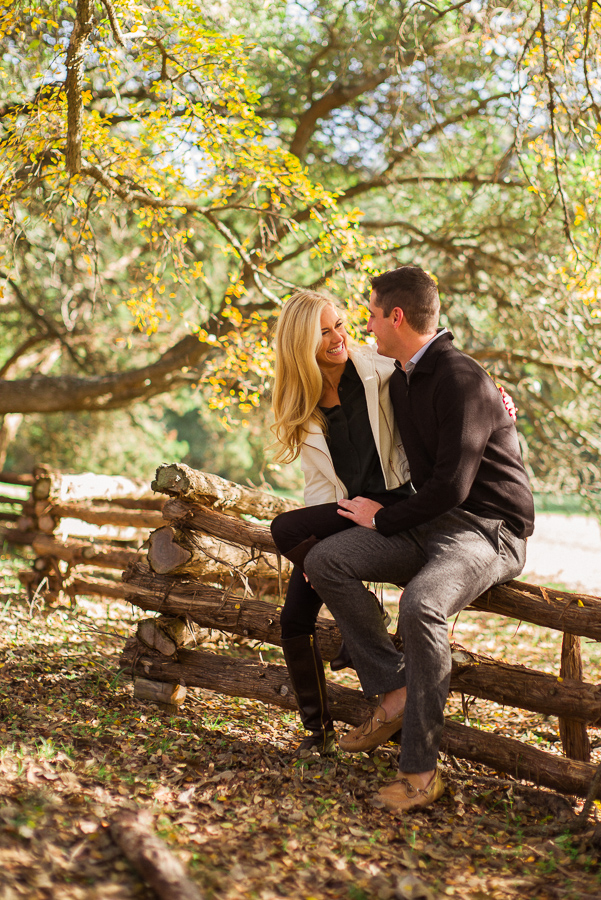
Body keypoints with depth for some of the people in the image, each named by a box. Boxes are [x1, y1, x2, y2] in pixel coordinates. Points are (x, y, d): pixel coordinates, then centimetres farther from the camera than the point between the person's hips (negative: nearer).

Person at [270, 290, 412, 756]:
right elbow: (320, 481, 5)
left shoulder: (381, 369, -5)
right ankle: (319, 729, 11)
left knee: (285, 529, -26)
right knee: (295, 618, -6)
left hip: (395, 502, -5)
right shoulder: (301, 406, 6)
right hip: (344, 511, 5)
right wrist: (319, 550, -6)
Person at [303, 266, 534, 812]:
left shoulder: (462, 380, -18)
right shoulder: (402, 381, 12)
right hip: (429, 522, 9)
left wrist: (384, 520, -11)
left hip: (490, 529, -9)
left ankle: (421, 767, -22)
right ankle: (396, 689, -7)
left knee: (420, 606, -36)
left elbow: (451, 485, -24)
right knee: (325, 561, -10)